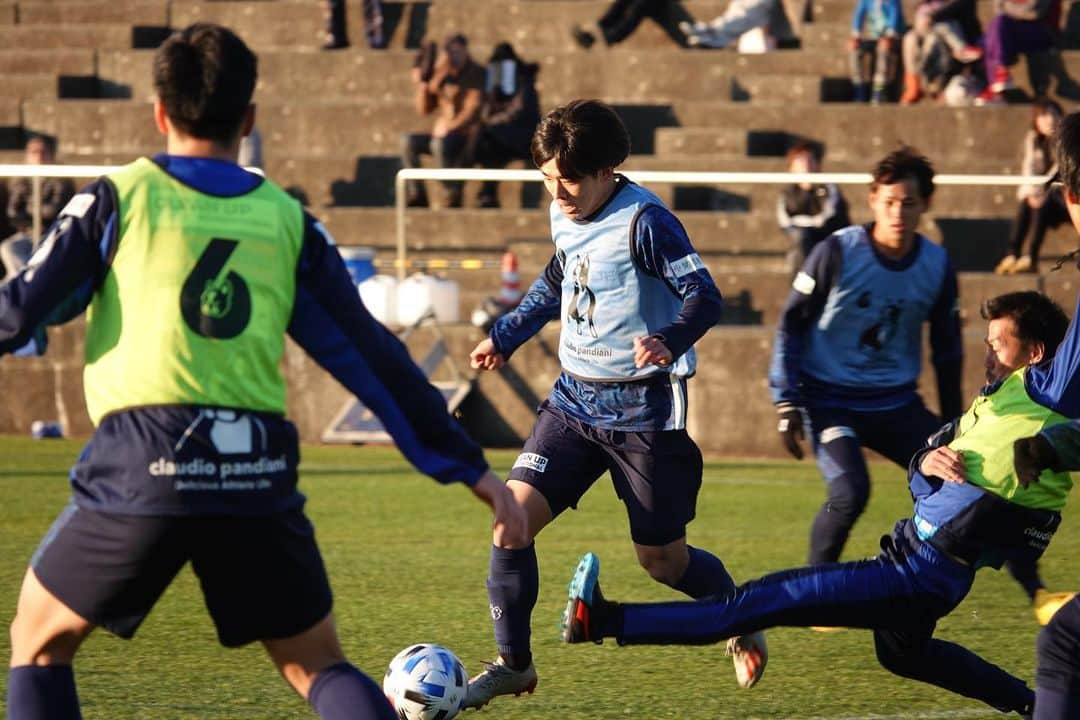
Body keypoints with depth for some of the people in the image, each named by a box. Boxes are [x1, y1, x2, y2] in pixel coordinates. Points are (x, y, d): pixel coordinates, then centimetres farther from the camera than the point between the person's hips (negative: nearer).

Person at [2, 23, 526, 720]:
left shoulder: (118, 199, 7)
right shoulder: (287, 220, 15)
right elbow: (370, 355, 14)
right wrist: (468, 466, 19)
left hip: (142, 465, -2)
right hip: (259, 475, 2)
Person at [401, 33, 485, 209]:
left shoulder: (475, 74, -6)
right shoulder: (439, 73, 10)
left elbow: (473, 108, -15)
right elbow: (424, 109, 11)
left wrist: (449, 128, -25)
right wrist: (422, 84, -5)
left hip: (467, 135, -6)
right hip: (443, 134, 6)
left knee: (439, 144, -36)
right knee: (407, 141, -15)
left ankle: (453, 194, -24)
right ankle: (417, 194, -14)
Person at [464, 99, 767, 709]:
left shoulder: (643, 221, -18)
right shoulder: (565, 218, 5)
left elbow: (704, 296, -23)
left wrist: (668, 341, -42)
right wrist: (505, 337, 25)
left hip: (643, 410, -6)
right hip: (575, 400, 6)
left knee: (662, 559, 4)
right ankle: (514, 663, 4)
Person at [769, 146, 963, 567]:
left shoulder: (937, 265, -1)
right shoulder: (838, 253, -13)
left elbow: (948, 348, 12)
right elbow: (791, 325, -5)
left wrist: (952, 426, 14)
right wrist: (786, 403, -9)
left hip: (896, 403, 5)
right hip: (829, 400, -5)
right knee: (849, 493, -25)